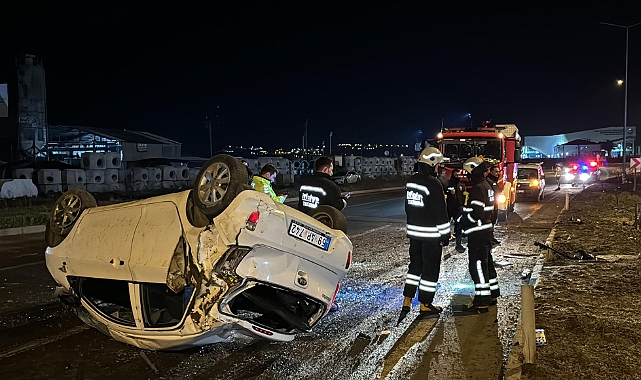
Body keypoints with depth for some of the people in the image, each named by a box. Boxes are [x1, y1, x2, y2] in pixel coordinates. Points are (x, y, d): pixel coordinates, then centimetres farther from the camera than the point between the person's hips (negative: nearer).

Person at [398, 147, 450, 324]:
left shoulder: (411, 181, 7)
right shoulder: (433, 184, -18)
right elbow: (440, 213, -17)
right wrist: (445, 235, -10)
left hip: (414, 232, 7)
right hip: (431, 234, -7)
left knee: (415, 265, 16)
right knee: (430, 269, 4)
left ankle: (407, 301, 12)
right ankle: (425, 305, 12)